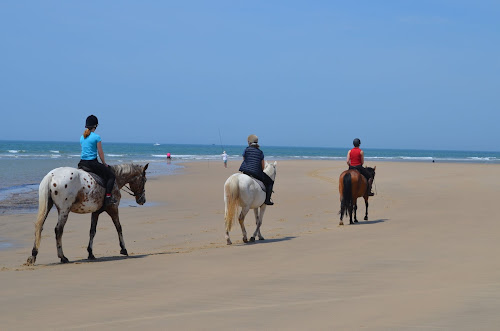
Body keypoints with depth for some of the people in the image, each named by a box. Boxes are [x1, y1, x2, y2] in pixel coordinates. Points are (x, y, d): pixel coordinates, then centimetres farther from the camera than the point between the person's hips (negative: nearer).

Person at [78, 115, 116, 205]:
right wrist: (104, 164, 8)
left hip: (82, 163, 7)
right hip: (92, 163, -7)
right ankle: (108, 197, -3)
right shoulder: (96, 137, -11)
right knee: (111, 175, 6)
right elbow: (100, 153, -8)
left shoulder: (82, 137, 9)